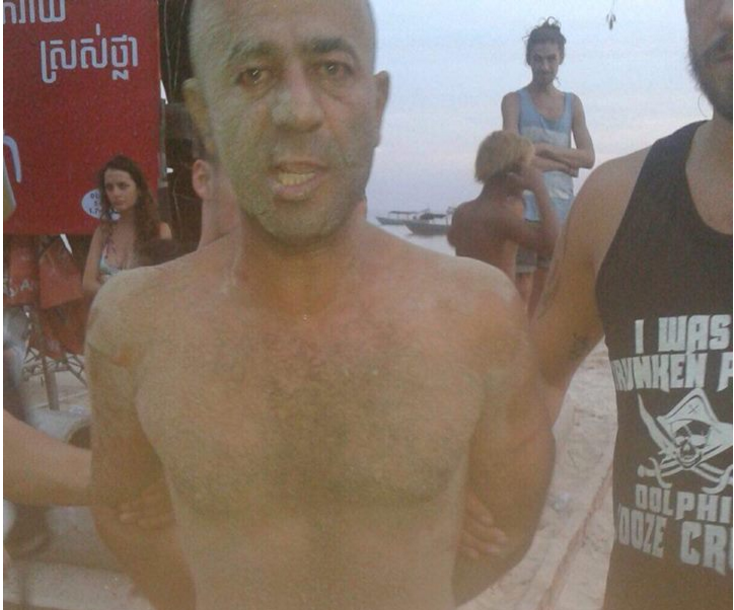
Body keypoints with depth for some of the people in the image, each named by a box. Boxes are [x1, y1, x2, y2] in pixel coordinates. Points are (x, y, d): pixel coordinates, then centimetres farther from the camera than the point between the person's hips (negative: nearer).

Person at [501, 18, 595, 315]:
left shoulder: (572, 103, 15)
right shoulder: (514, 101, 3)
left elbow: (588, 157, 6)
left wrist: (546, 149, -6)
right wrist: (564, 163, -4)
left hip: (562, 208, 4)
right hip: (525, 206, -4)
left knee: (547, 292, 7)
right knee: (522, 290, -6)